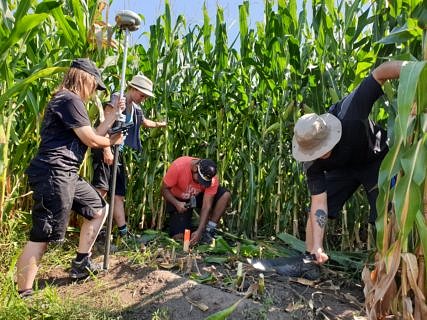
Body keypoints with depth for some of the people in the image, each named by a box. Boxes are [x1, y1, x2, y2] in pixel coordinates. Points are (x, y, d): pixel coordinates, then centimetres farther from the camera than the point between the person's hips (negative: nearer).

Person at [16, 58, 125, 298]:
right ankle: (22, 295, 4)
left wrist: (115, 114, 20)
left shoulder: (70, 101, 23)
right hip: (53, 174, -11)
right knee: (43, 235, -6)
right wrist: (112, 141, 8)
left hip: (66, 174, 11)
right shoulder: (70, 100, -11)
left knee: (99, 208, 18)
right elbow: (91, 139, -12)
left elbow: (93, 135, 20)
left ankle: (81, 265, 26)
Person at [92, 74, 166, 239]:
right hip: (105, 149, -9)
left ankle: (123, 232, 14)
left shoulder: (136, 109, 18)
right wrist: (106, 150, -25)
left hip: (118, 151, 9)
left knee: (119, 193, 9)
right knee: (102, 189, -20)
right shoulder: (117, 98, -6)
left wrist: (159, 124, 57)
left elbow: (145, 122, 42)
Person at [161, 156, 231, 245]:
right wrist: (177, 204, -36)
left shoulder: (212, 178, -27)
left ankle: (208, 231, -12)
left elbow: (206, 206, -26)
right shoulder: (178, 166, -32)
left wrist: (199, 231, -34)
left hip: (199, 196, 2)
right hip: (178, 200, -2)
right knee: (179, 237, -18)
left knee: (225, 195, -24)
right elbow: (164, 189, -19)